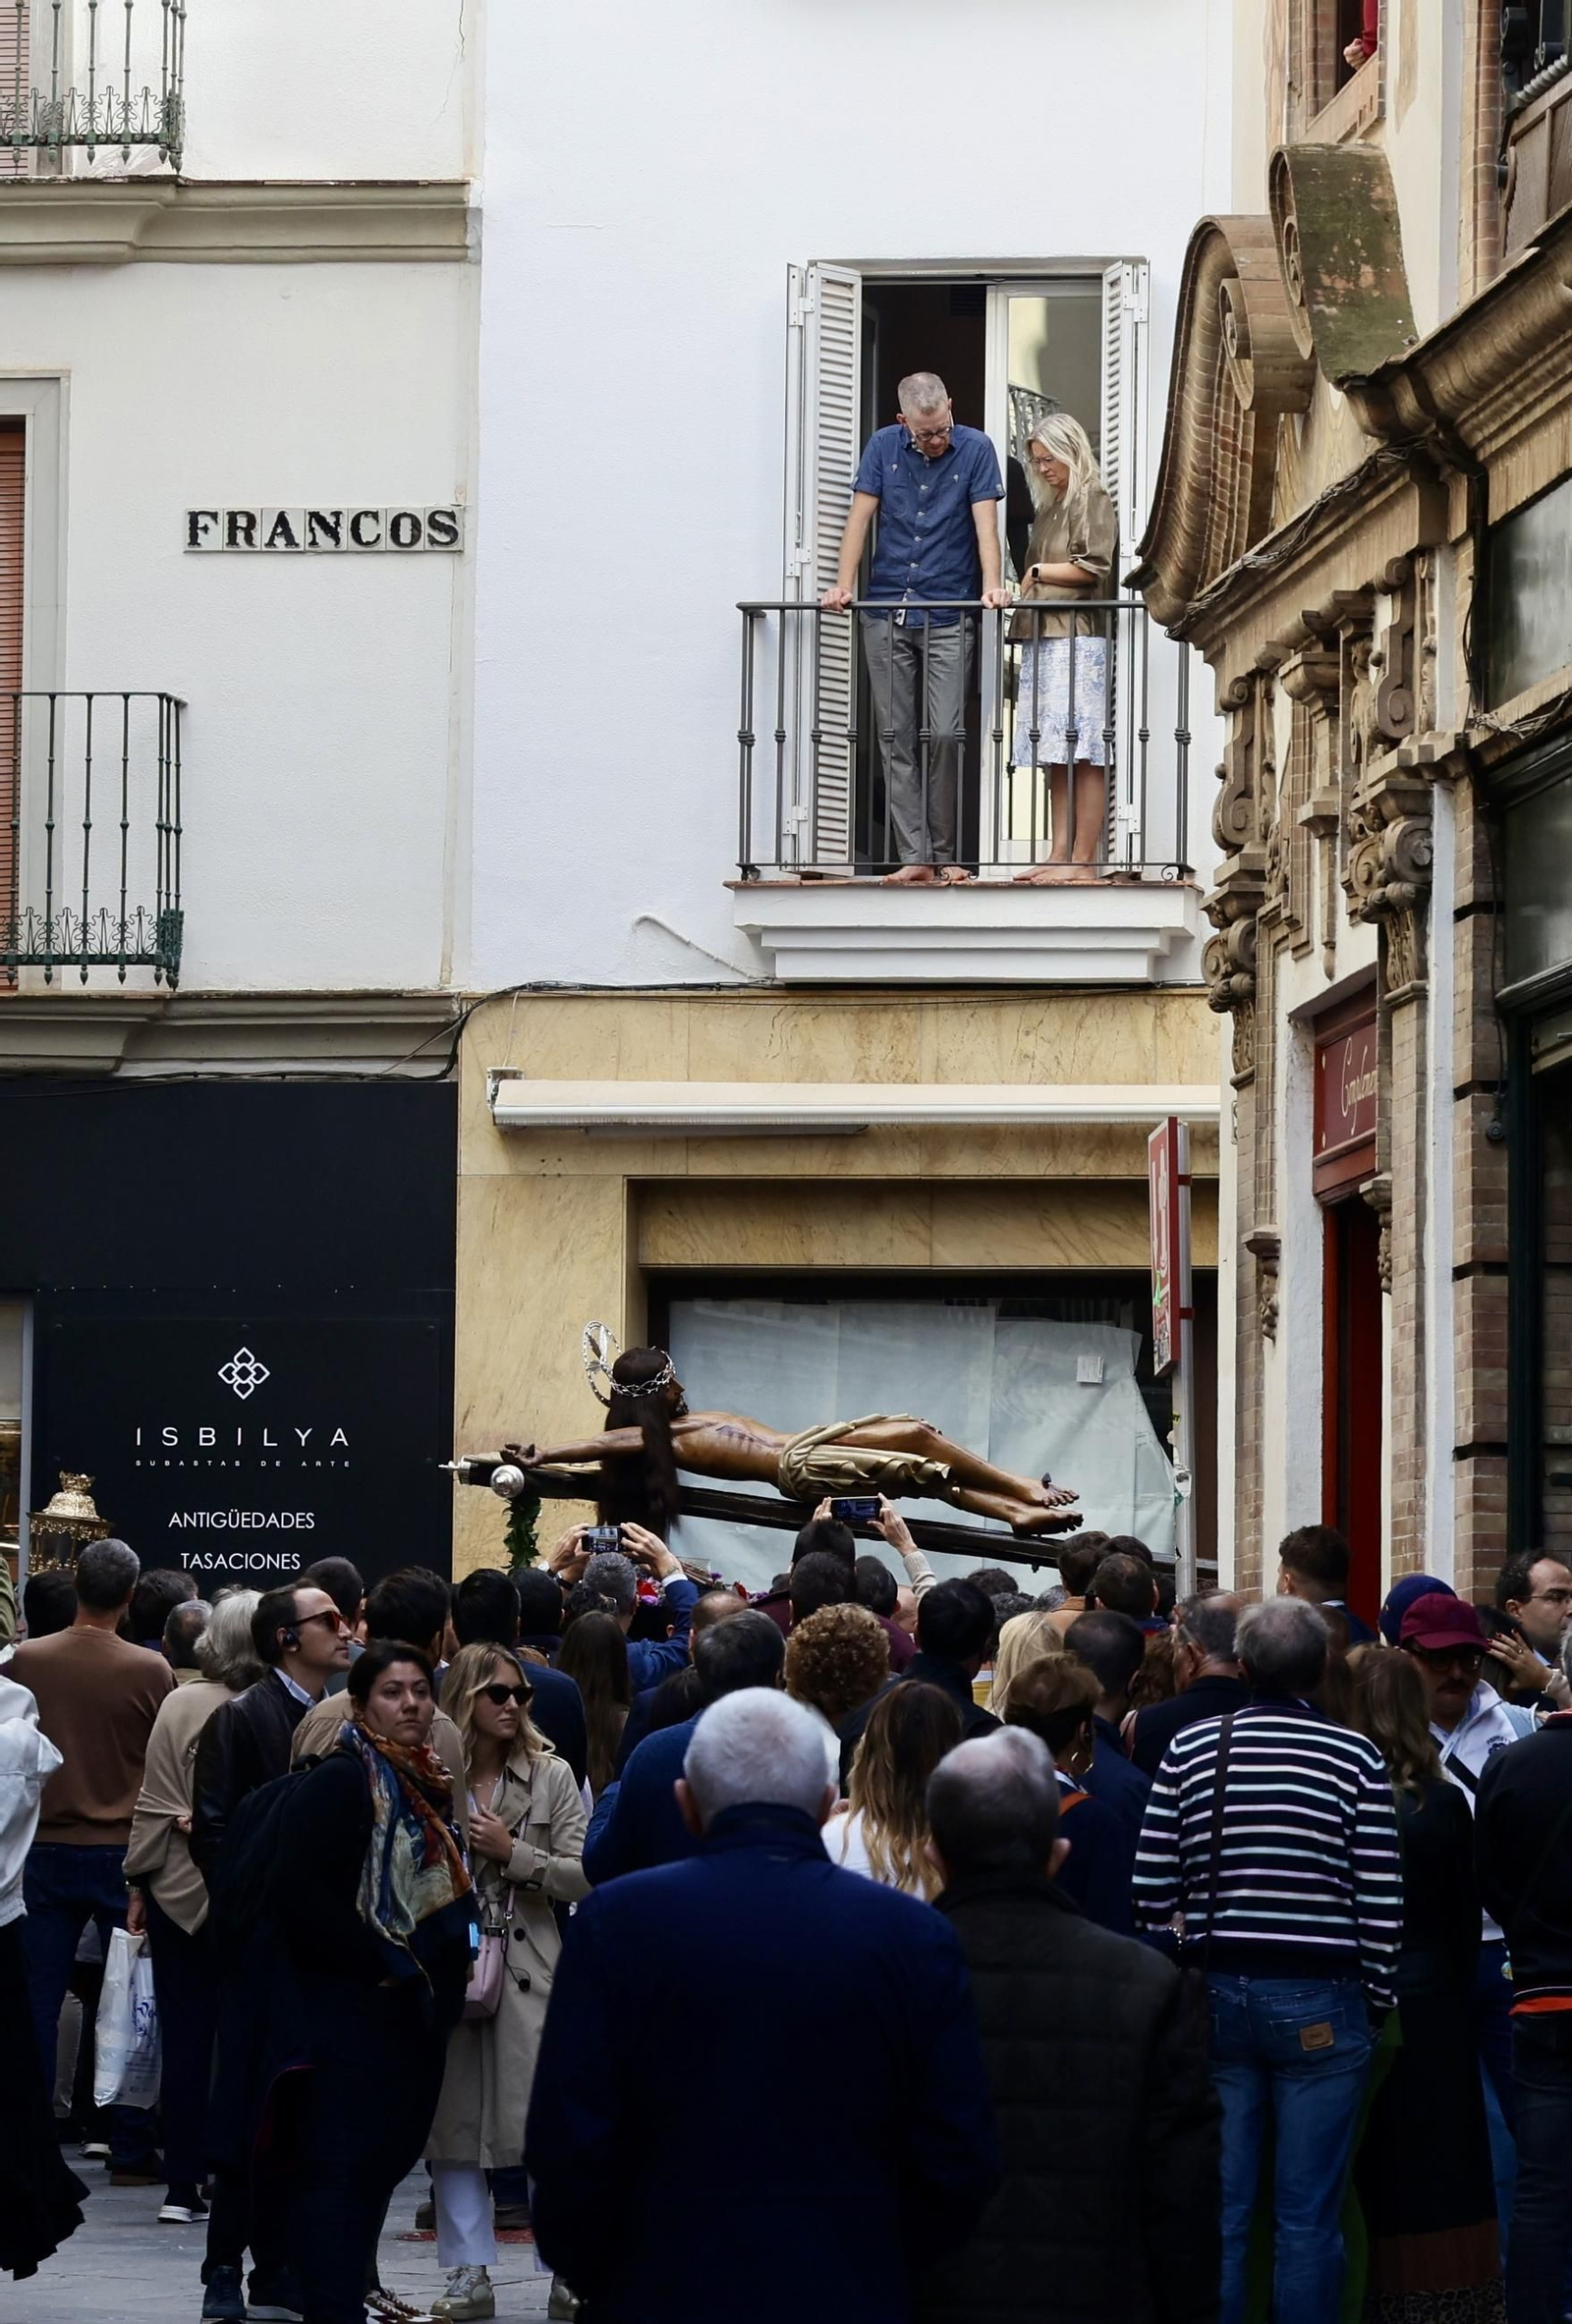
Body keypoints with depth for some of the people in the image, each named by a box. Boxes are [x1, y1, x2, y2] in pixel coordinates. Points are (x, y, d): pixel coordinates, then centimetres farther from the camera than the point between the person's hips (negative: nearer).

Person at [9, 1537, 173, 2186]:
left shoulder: (27, 1661, -5)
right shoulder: (150, 1671, -9)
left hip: (46, 1850, 1)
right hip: (124, 1852, -1)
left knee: (35, 2003, 6)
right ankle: (131, 2150, 8)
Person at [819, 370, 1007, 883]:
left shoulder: (975, 449, 0)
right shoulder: (883, 447, 5)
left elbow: (985, 524, -6)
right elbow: (860, 518, 4)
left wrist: (991, 586, -21)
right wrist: (843, 586, -7)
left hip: (949, 617, -3)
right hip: (885, 615, 3)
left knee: (944, 734, -9)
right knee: (896, 738, 0)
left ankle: (944, 852, 2)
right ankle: (914, 855, 0)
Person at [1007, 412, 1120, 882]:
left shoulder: (1093, 501, -2)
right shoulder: (1049, 507, 23)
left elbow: (1092, 566, -10)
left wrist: (1038, 573, -1)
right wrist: (1028, 588, 10)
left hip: (1079, 641, -9)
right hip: (1043, 640, 9)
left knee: (1082, 755, -10)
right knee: (1056, 758, 4)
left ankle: (1083, 859, -13)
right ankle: (1059, 854, 2)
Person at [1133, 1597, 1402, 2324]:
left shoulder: (1190, 1748, 0)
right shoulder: (1354, 1757, -6)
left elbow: (1150, 1887, 0)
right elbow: (1380, 1902, -6)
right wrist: (1374, 2003, 6)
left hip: (1215, 1993, 3)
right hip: (1320, 2003, -2)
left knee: (1218, 2209, 7)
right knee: (1308, 2215, 3)